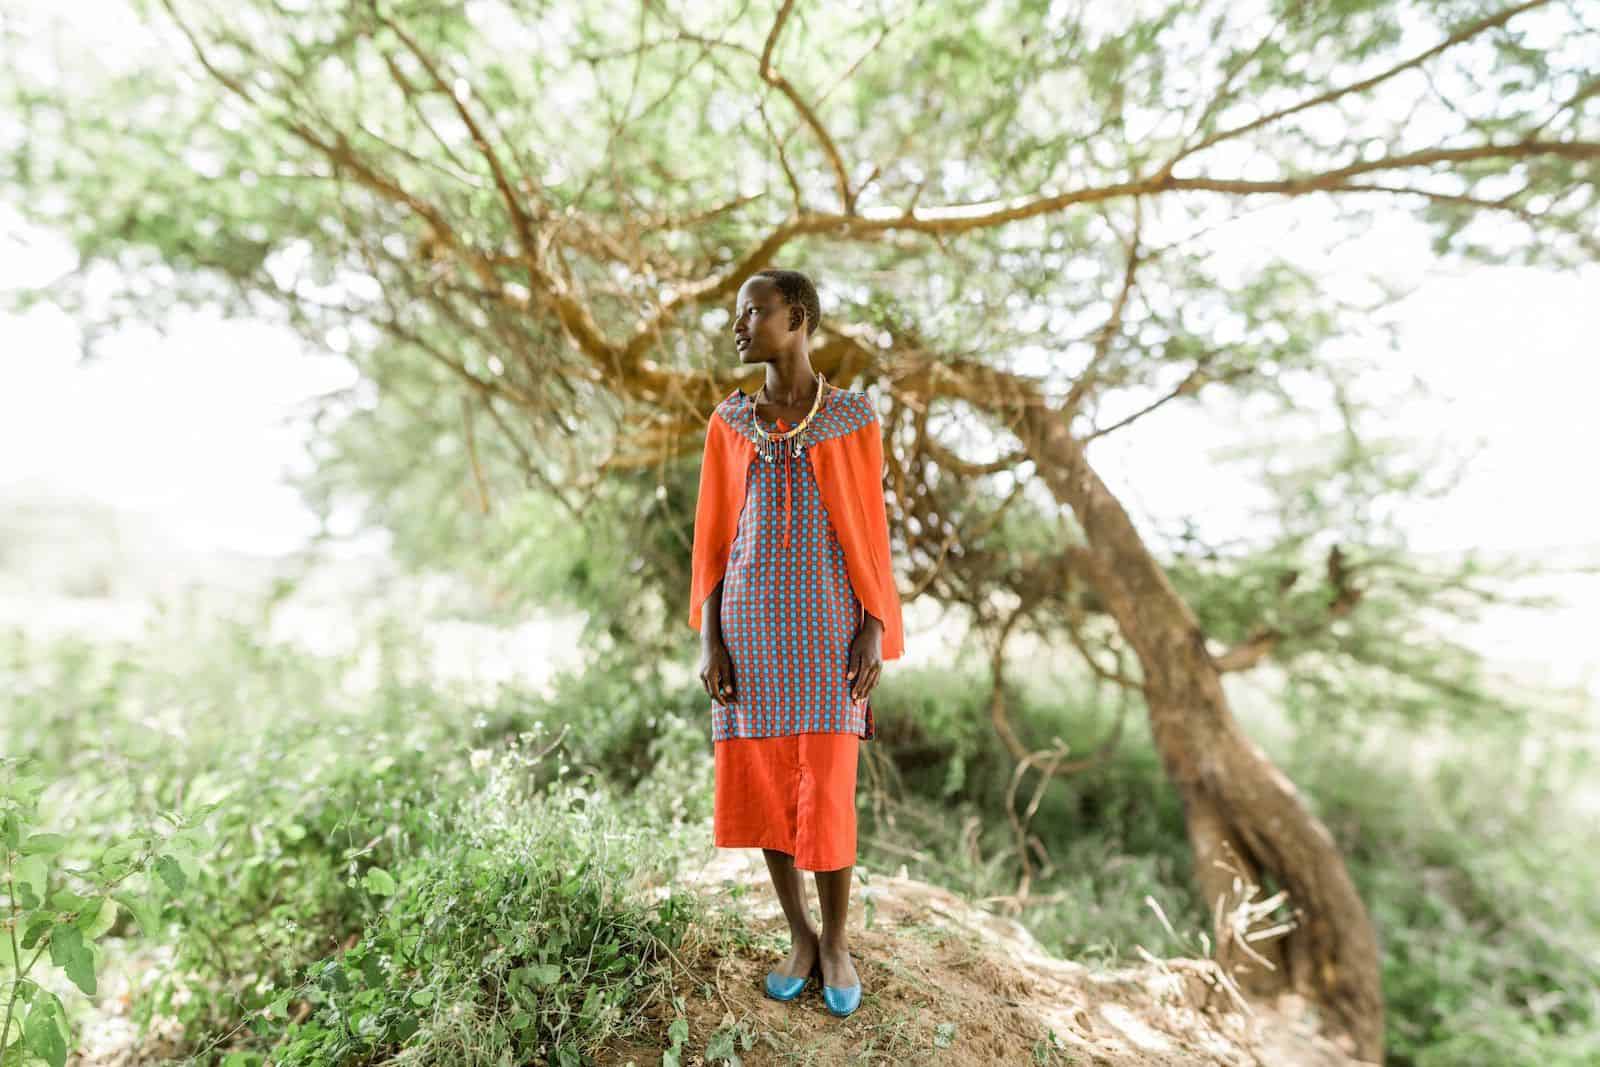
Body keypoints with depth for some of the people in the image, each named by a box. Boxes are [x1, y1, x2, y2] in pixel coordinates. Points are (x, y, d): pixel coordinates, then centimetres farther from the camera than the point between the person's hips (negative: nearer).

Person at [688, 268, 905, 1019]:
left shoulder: (854, 417, 0)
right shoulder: (728, 423, 6)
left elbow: (870, 530, 1)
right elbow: (712, 537, 5)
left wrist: (875, 632, -6)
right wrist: (707, 639, -2)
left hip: (827, 623, -2)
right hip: (750, 625, 3)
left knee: (826, 794, -1)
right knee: (756, 786, 6)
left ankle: (835, 941, 24)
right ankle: (800, 935, 28)